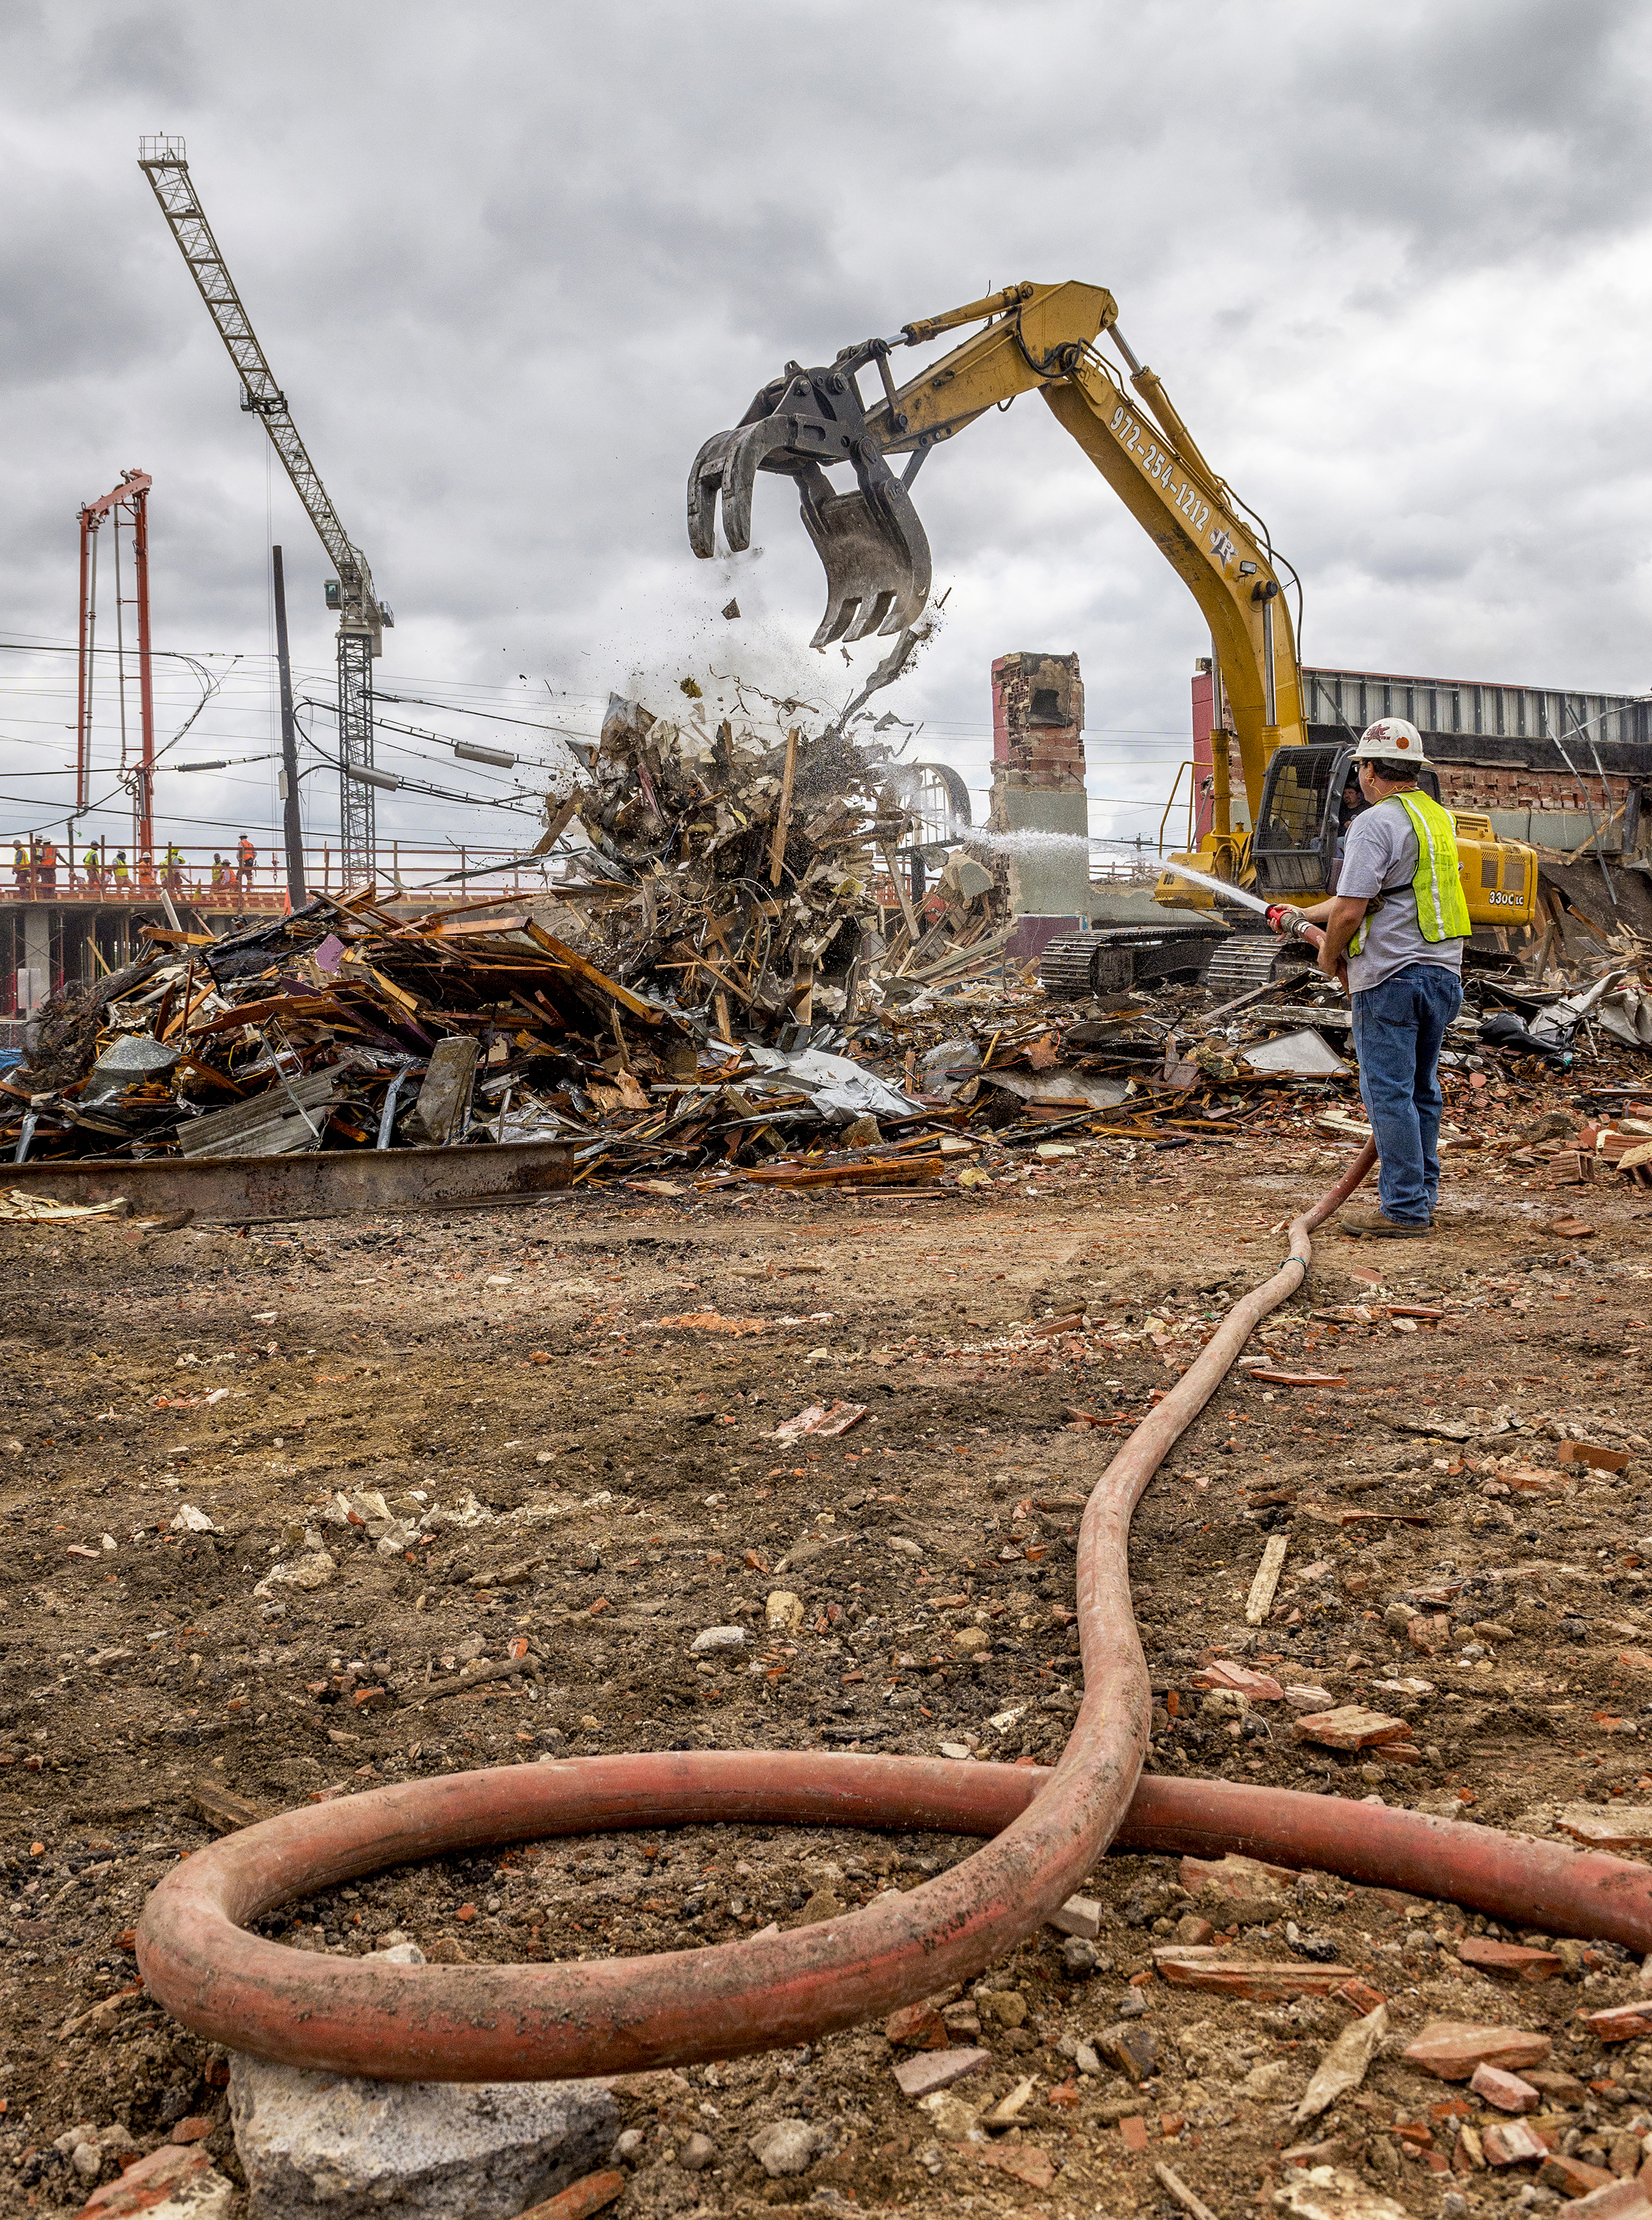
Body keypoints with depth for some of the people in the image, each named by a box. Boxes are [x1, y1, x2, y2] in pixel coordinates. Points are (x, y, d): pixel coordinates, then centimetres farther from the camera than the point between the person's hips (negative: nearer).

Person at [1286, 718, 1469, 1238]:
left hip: (1391, 976, -8)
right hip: (1444, 972, 9)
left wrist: (1329, 956, 2)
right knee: (1421, 1090, 15)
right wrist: (1301, 915, 28)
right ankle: (1423, 1197, 22)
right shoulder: (1439, 818, 15)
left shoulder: (1376, 822, -12)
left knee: (1389, 1093, -3)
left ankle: (1404, 1209, 0)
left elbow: (1350, 911, -18)